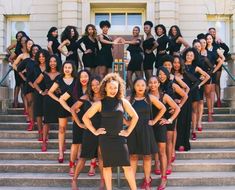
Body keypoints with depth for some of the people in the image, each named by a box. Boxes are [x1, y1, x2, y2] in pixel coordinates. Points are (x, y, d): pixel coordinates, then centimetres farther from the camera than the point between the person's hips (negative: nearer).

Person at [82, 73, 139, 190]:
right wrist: (94, 131, -1)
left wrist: (128, 131, 5)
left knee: (127, 166, -2)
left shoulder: (123, 102, 2)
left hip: (119, 137, 1)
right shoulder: (100, 103, -2)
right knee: (107, 166, 8)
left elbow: (135, 116, 10)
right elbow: (85, 117, 3)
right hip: (105, 138, -1)